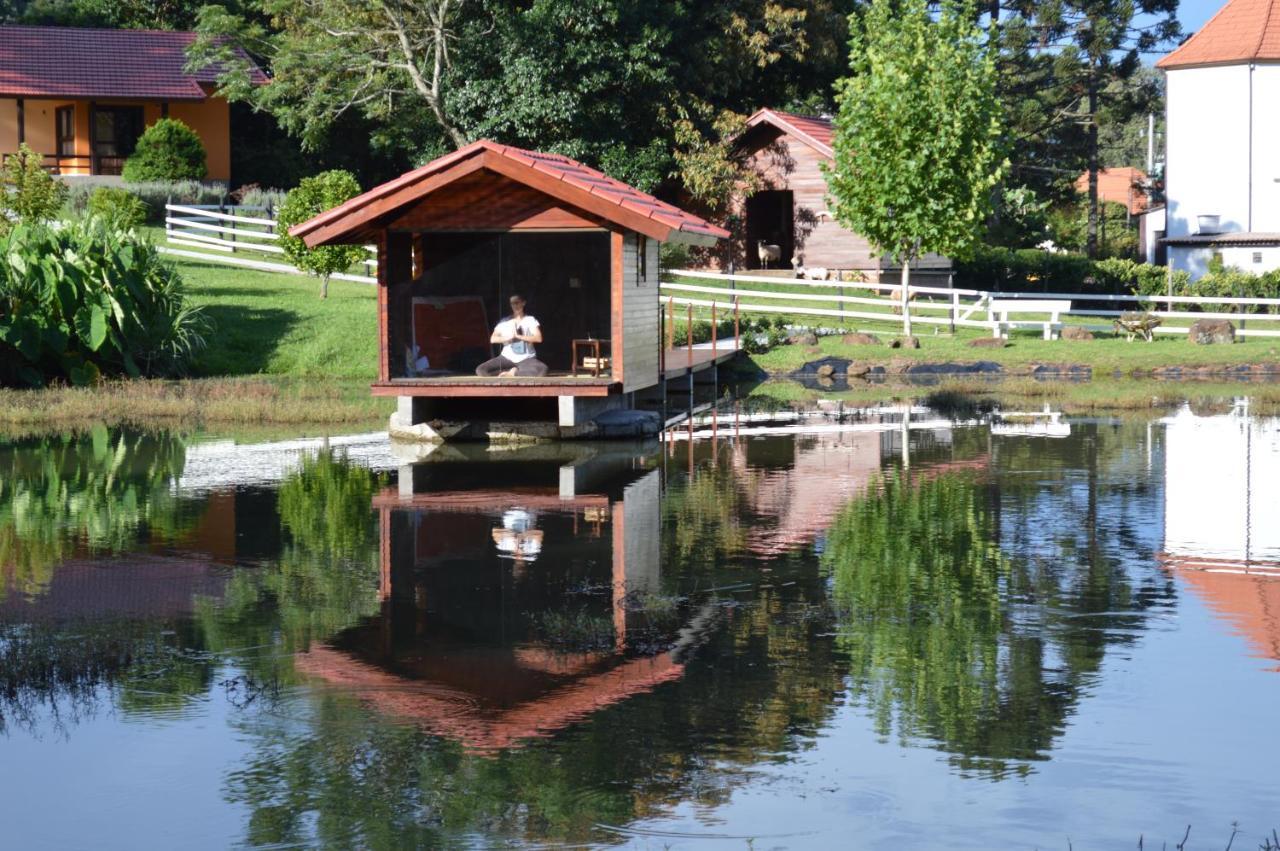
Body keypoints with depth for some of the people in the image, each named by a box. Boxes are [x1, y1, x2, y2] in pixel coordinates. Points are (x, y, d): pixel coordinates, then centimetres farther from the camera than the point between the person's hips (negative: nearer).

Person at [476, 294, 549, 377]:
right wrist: (509, 337, -14)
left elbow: (538, 338, -10)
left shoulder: (530, 320, 3)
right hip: (507, 358, 2)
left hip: (526, 359, -2)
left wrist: (519, 336, -13)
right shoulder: (504, 322, 7)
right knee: (480, 370, -21)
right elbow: (493, 339, -1)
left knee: (542, 369, -37)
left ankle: (514, 373, -19)